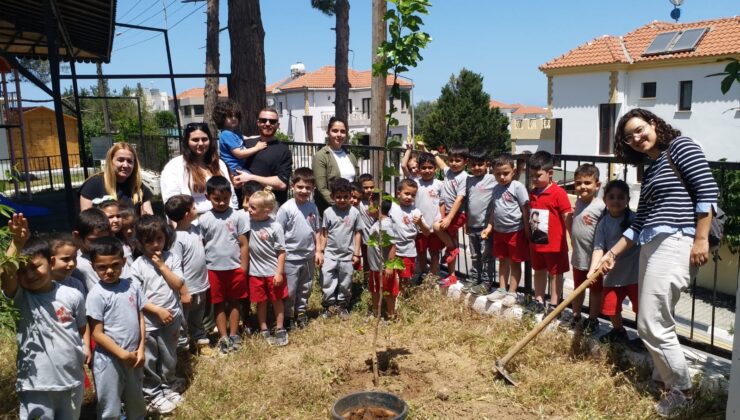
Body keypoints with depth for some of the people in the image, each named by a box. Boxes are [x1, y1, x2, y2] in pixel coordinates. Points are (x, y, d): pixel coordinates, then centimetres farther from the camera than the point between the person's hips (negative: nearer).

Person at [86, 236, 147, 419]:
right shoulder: (96, 295, -15)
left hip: (133, 356, 5)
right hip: (109, 360, -5)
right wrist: (122, 354, -15)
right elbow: (97, 333, -14)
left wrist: (140, 349, -1)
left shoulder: (132, 286, -1)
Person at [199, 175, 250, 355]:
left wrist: (243, 268, -4)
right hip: (213, 269, 1)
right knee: (219, 304, 11)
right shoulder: (204, 220, -3)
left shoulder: (238, 216, -5)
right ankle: (223, 337, 21)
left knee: (234, 302, 12)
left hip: (235, 267, 0)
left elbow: (243, 244, -2)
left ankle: (233, 335, 25)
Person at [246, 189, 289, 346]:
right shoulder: (249, 221, -7)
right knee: (261, 302, 15)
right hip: (256, 272, 3)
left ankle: (280, 329, 27)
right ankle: (264, 329, 30)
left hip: (273, 271, -3)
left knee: (277, 300, 13)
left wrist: (279, 272, -12)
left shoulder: (275, 227, -16)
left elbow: (281, 251, -12)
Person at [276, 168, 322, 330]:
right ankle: (288, 316, 26)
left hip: (308, 256, 5)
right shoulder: (286, 208, -14)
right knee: (289, 291, 8)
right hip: (290, 258, -5)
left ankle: (301, 312, 37)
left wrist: (318, 251, 6)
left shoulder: (313, 207, 1)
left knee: (305, 289, 19)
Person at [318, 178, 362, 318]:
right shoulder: (328, 212, -5)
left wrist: (357, 253, -1)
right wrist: (321, 251, -1)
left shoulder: (354, 212, -5)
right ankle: (329, 305, 22)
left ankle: (342, 306, 30)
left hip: (347, 255, 0)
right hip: (330, 254, 0)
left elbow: (357, 233, 1)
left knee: (345, 284, 12)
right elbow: (324, 233, 1)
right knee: (326, 282, 2)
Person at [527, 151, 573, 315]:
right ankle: (538, 301, 30)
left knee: (555, 273, 7)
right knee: (539, 271, 18)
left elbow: (567, 217, -16)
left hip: (554, 243, -7)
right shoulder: (533, 193, 5)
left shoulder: (558, 193, -16)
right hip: (536, 242, 7)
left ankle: (553, 305, 15)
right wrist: (529, 235, 13)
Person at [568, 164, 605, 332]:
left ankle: (593, 321, 25)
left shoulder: (601, 206, -19)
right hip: (578, 255, 6)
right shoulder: (578, 202, 3)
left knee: (595, 290, 12)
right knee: (578, 287, 20)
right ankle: (576, 317, 35)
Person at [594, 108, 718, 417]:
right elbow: (640, 223, 20)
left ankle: (682, 391, 10)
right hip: (651, 247, 9)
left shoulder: (680, 146, 0)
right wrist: (612, 253, 17)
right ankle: (670, 383, 23)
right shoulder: (649, 171, 21)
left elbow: (708, 190, -10)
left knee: (651, 325, -7)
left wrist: (701, 239, -16)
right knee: (653, 324, 10)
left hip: (676, 243, -8)